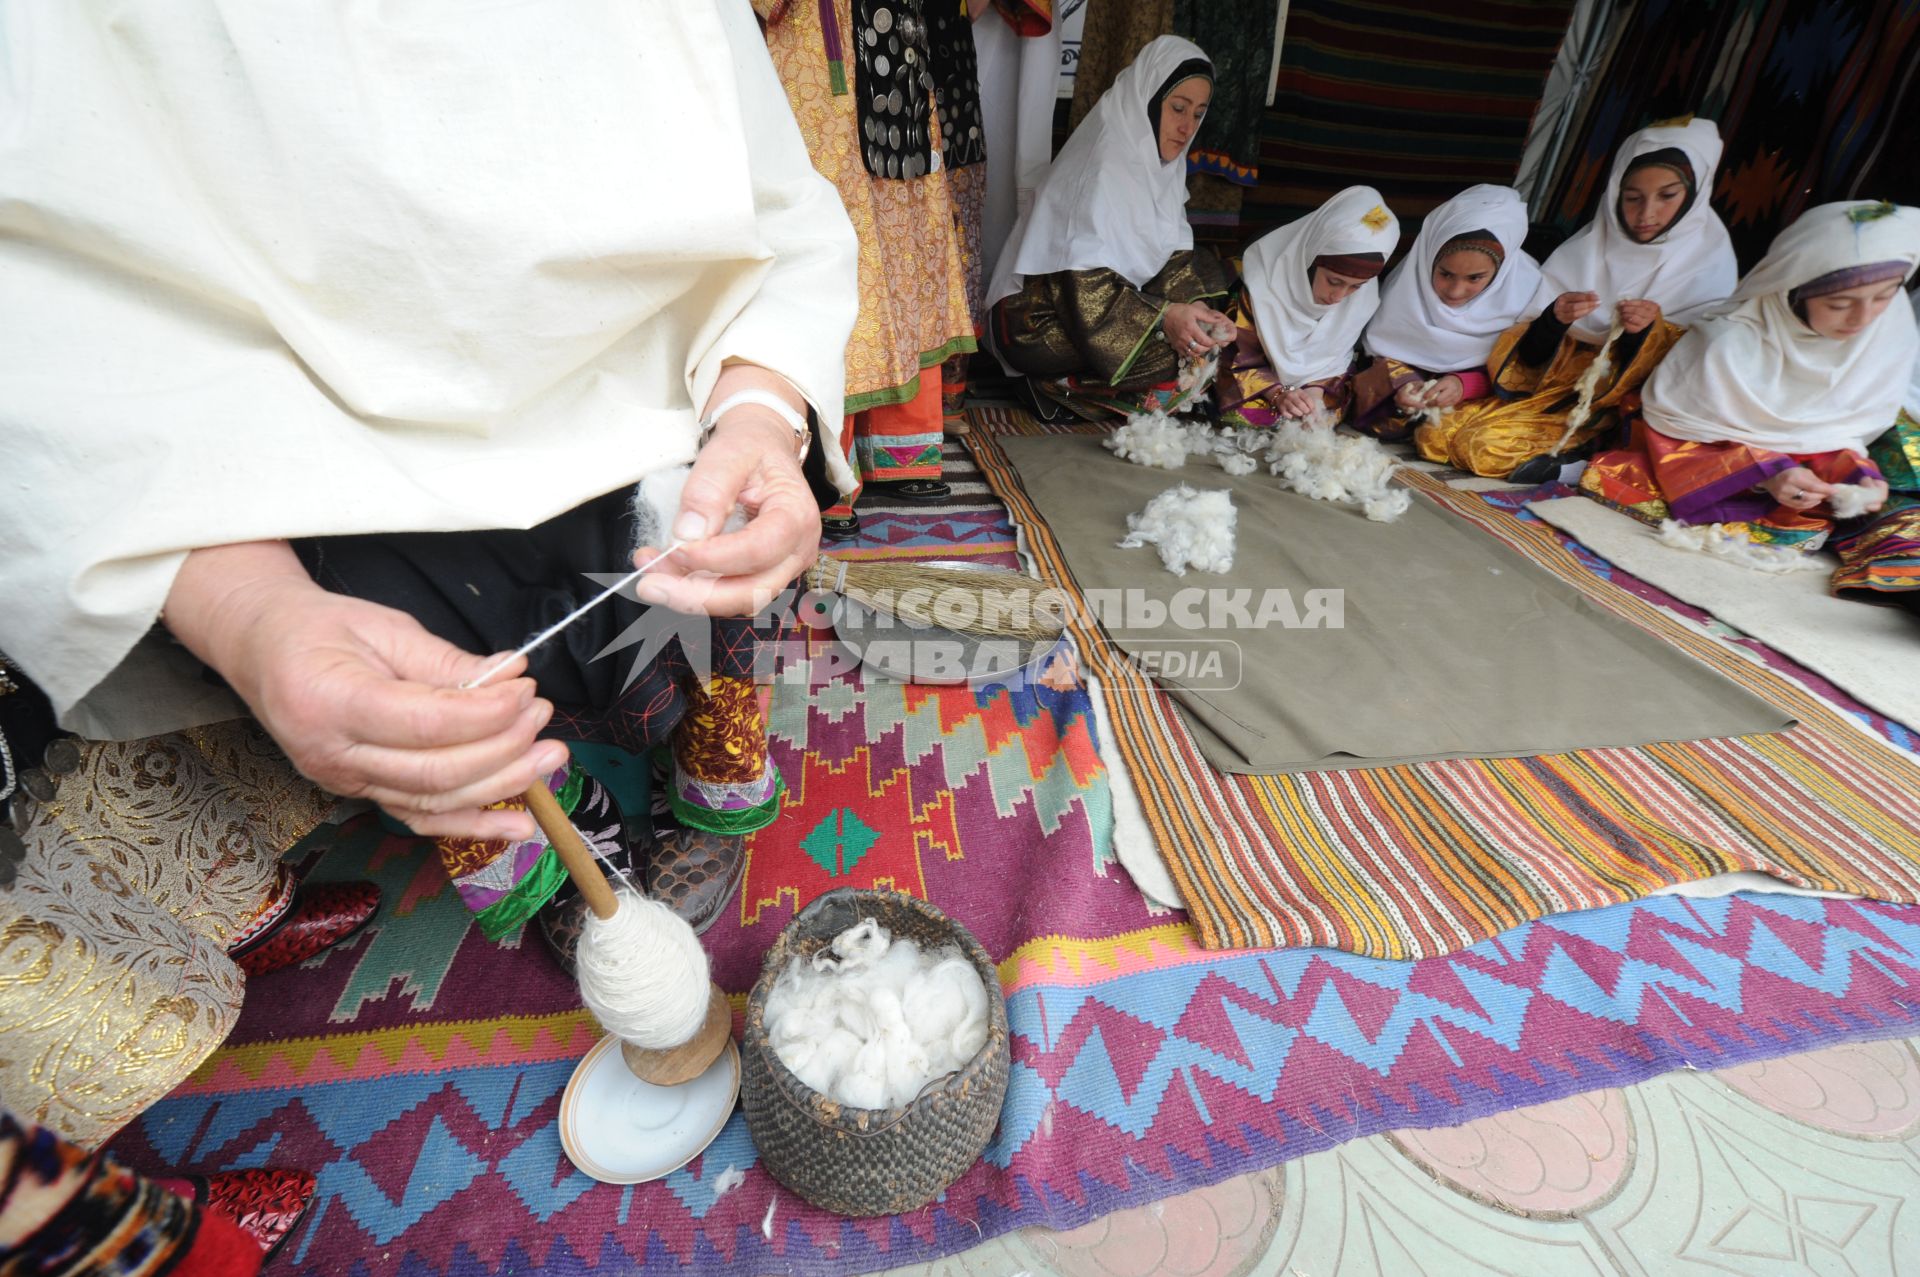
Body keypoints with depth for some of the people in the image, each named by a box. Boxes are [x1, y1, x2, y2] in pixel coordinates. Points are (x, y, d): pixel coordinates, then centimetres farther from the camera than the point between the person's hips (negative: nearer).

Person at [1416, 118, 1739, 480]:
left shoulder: (1710, 264, -1)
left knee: (1482, 447, -29)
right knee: (1434, 433, -15)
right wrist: (1554, 319, -21)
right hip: (1552, 389, 5)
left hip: (1617, 410, -5)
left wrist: (1650, 332, -23)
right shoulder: (1585, 248, 5)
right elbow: (1530, 355, 0)